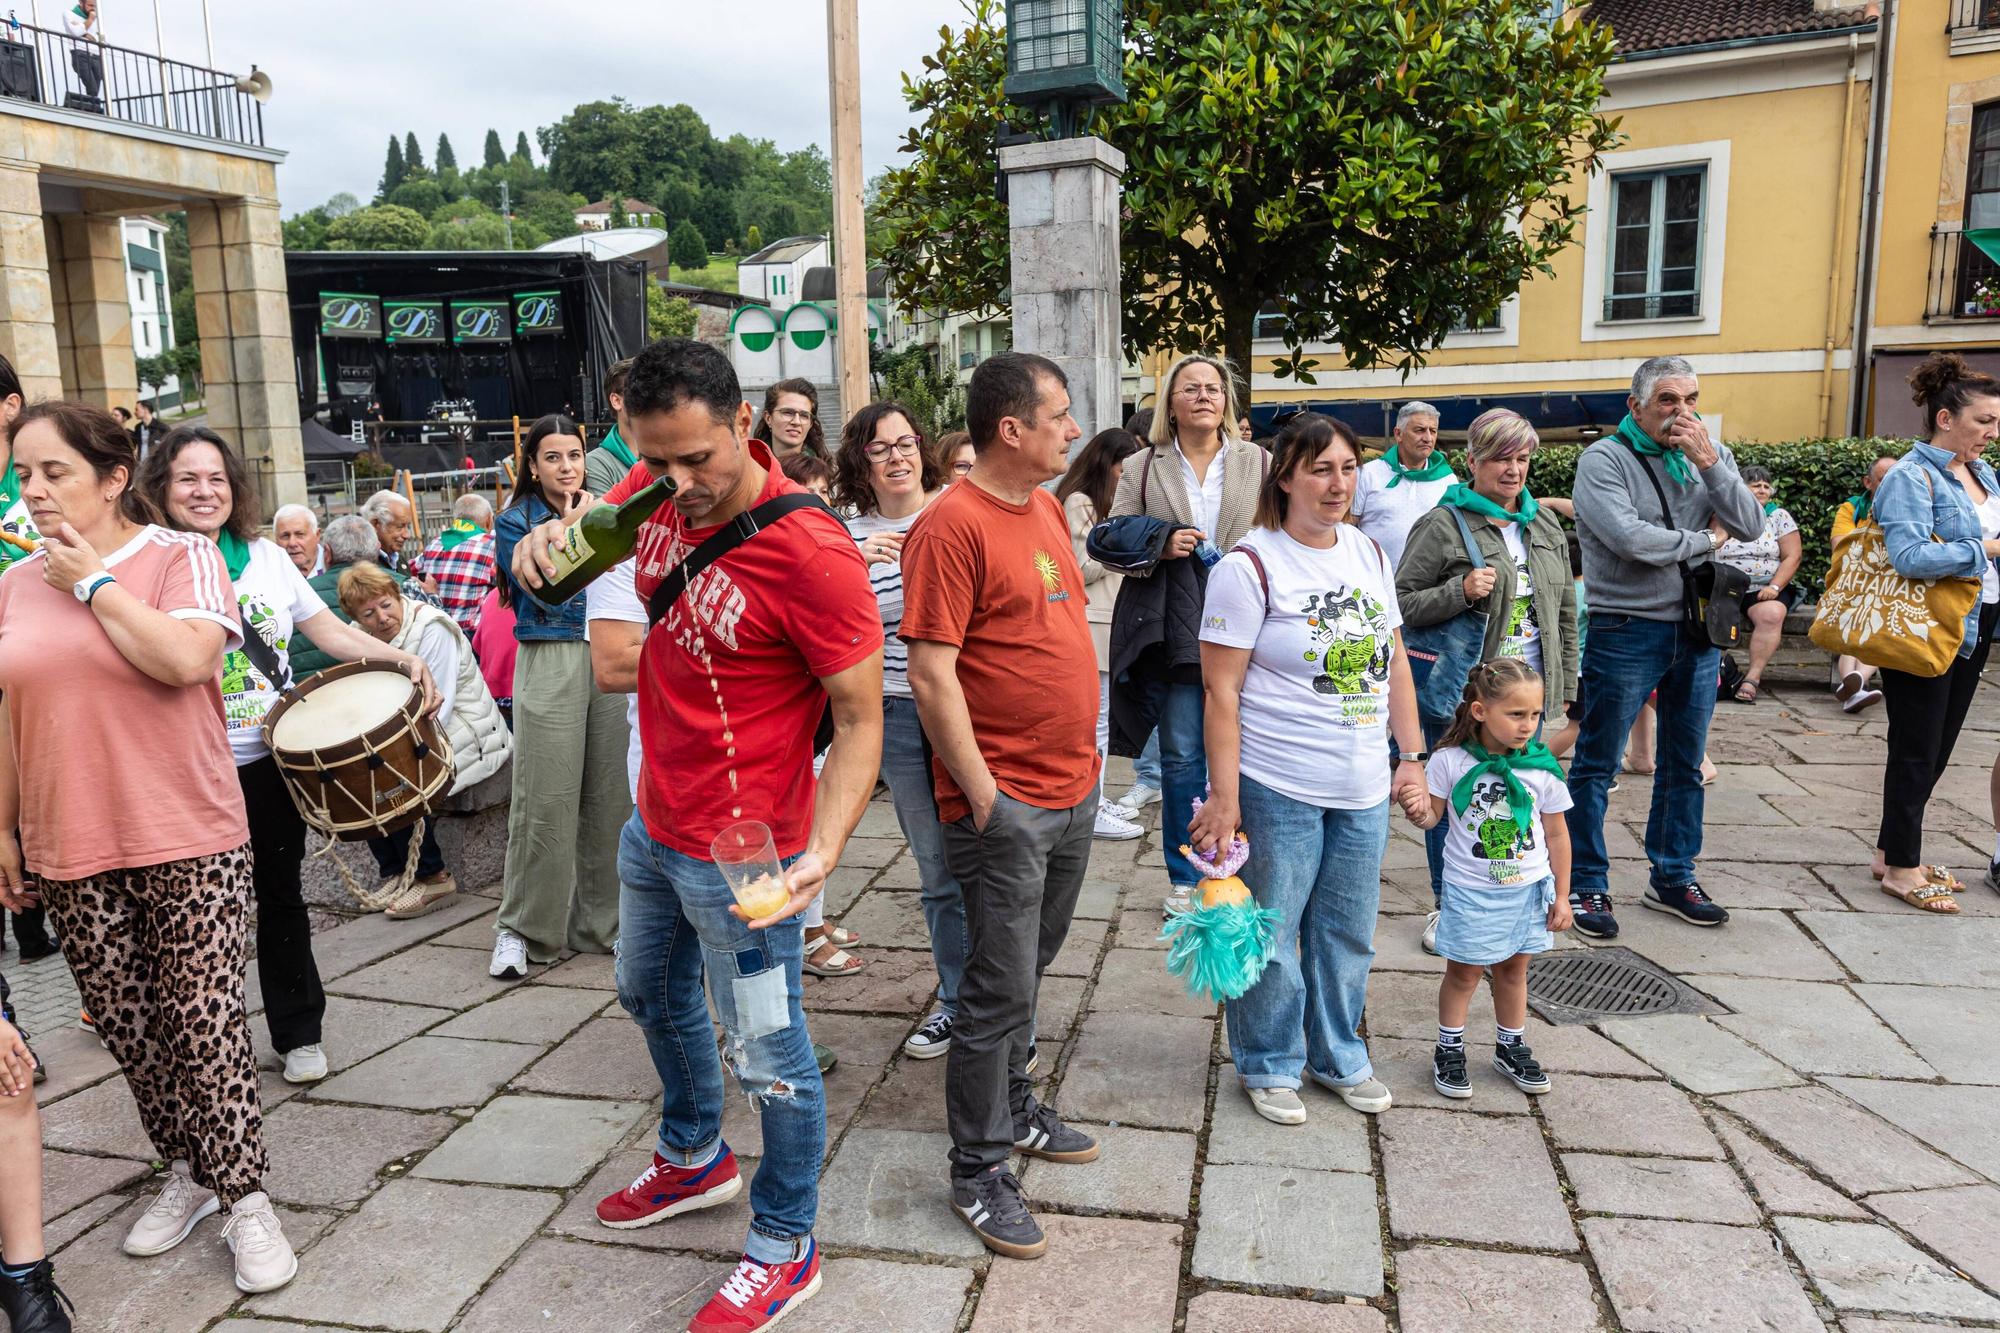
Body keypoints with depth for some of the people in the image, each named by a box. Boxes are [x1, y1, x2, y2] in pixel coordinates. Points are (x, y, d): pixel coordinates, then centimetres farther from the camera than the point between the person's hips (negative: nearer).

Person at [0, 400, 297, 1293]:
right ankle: (187, 1172, 29)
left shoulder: (183, 558, -5)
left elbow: (186, 658, -23)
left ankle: (246, 1199, 9)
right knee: (125, 1024, 11)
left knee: (204, 1019, -3)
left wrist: (94, 583, -12)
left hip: (187, 843, -5)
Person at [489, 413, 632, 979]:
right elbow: (545, 593, -9)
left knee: (610, 794, 5)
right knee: (545, 799, -5)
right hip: (550, 666, -3)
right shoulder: (515, 523, 4)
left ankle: (601, 919, 17)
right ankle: (522, 928, 8)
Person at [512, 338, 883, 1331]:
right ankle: (695, 1158, 54)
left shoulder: (811, 556, -27)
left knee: (767, 1055, 6)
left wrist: (823, 850, -36)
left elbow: (861, 720, -22)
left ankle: (784, 1250, 30)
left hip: (741, 857, -9)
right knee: (652, 996, 28)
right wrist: (548, 536, -10)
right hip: (654, 824, 9)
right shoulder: (661, 488, -5)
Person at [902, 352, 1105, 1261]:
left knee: (1028, 967, 21)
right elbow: (931, 676, -19)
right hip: (1004, 801, -8)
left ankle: (1012, 1109, 38)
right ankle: (978, 1171, 16)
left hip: (1073, 786, 8)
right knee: (1001, 989, 1)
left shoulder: (1046, 509, 11)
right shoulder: (951, 526, -17)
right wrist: (981, 793, -18)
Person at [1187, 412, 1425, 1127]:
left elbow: (1394, 664, 16)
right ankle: (1269, 1065, 27)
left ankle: (1338, 1054, 36)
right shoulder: (1250, 567, -12)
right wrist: (1223, 797, -16)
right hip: (1277, 790, -6)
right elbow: (1222, 691, -14)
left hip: (1363, 790, 6)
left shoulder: (1369, 552, 8)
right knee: (1272, 933, 7)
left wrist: (1411, 756, 11)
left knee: (1349, 931, 17)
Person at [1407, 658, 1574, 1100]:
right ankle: (1450, 1049, 26)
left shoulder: (1542, 768, -8)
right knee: (1464, 971, 9)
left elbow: (1556, 834, 1)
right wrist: (1421, 811, -28)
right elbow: (1432, 815, -4)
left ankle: (1511, 1047, 35)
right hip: (1471, 891, -2)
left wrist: (1561, 895, 4)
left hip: (1528, 888, 2)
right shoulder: (1451, 761, -14)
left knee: (1513, 967, 16)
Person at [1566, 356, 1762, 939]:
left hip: (1698, 633, 6)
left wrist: (1708, 462, -14)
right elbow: (1630, 538, -22)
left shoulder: (1712, 455, 8)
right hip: (1624, 633, -6)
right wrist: (1704, 541, -8)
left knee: (1684, 765, 15)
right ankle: (1586, 886, 13)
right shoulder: (1603, 460, -10)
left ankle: (1672, 878, 29)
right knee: (1596, 766, 2)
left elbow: (1751, 526, -3)